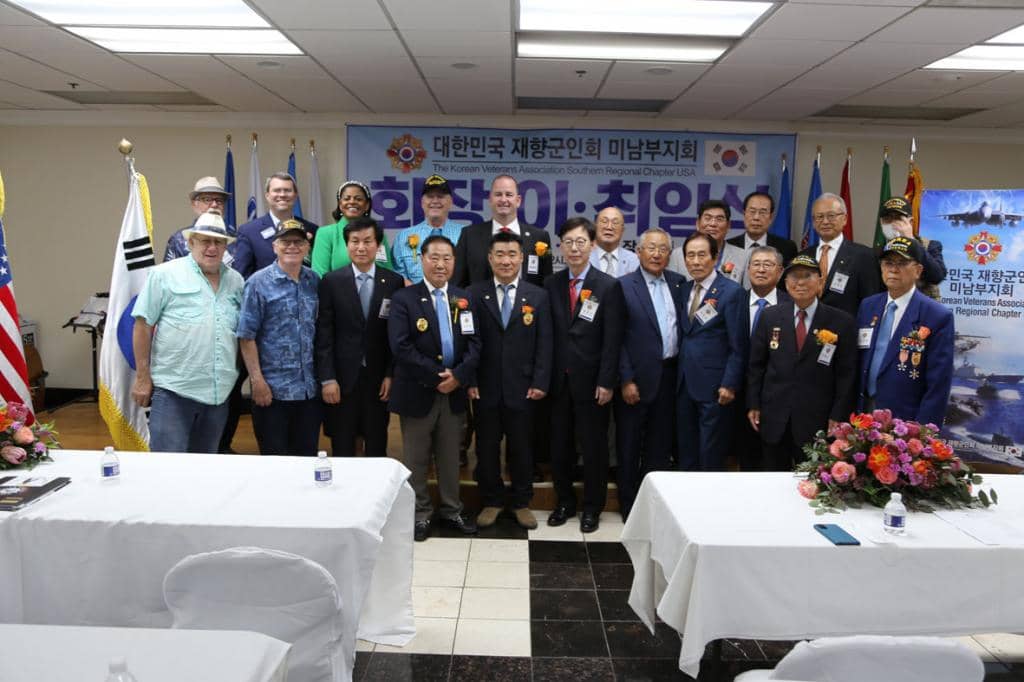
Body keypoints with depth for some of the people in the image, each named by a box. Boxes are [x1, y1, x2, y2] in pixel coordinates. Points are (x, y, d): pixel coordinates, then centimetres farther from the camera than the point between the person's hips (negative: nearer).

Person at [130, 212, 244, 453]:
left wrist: (244, 375, 10)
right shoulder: (165, 274, -2)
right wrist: (143, 377, -4)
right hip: (173, 390, -4)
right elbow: (143, 325, -2)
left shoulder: (235, 281, 11)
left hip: (219, 393, 5)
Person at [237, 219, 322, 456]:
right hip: (273, 389, -4)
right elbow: (246, 336, -7)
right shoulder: (258, 283, -5)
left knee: (308, 457, 13)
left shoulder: (315, 282, 7)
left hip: (311, 389, 4)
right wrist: (257, 379, -12)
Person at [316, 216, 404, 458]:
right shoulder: (331, 281, -1)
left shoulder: (394, 282, 1)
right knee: (342, 449, 8)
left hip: (379, 379, 1)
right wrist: (327, 378, -8)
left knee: (377, 447, 10)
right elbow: (323, 334, -3)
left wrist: (390, 375, -2)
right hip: (343, 377, -1)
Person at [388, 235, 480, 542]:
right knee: (416, 459, 8)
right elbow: (401, 346, -15)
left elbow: (474, 343, 2)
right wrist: (436, 376, -17)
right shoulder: (403, 299, -5)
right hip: (417, 392, -3)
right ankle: (420, 514, 24)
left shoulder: (464, 299, 8)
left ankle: (451, 510, 30)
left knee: (450, 456, 15)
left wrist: (458, 375, -13)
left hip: (455, 391, 4)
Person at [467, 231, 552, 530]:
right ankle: (491, 501, 27)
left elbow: (544, 344, 1)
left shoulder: (538, 296, 3)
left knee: (521, 448, 11)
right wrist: (469, 380, -7)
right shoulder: (475, 294, 1)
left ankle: (521, 502, 28)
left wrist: (540, 383, -6)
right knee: (486, 448, 10)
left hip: (522, 389, 0)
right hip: (485, 388, 0)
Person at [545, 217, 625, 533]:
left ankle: (592, 507, 23)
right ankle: (564, 502, 29)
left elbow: (612, 339, -7)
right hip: (559, 379, 3)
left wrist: (606, 382, -11)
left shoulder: (609, 286, -4)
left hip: (591, 380, -3)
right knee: (559, 444, 11)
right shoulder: (551, 284, 5)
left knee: (593, 445, 7)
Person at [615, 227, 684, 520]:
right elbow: (617, 339, -9)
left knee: (660, 446, 14)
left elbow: (684, 327, 10)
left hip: (670, 375, 4)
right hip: (638, 378, -4)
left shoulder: (679, 283, 8)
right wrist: (626, 380, -12)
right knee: (629, 447, 8)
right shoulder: (624, 286, -6)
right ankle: (628, 506, 22)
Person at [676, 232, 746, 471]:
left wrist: (730, 384, -13)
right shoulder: (684, 290, 10)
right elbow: (685, 335, 11)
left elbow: (738, 345, -10)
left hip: (713, 387, -6)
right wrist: (679, 376, 5)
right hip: (684, 385, 6)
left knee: (711, 457, 5)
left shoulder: (732, 292, -8)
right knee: (686, 451, 13)